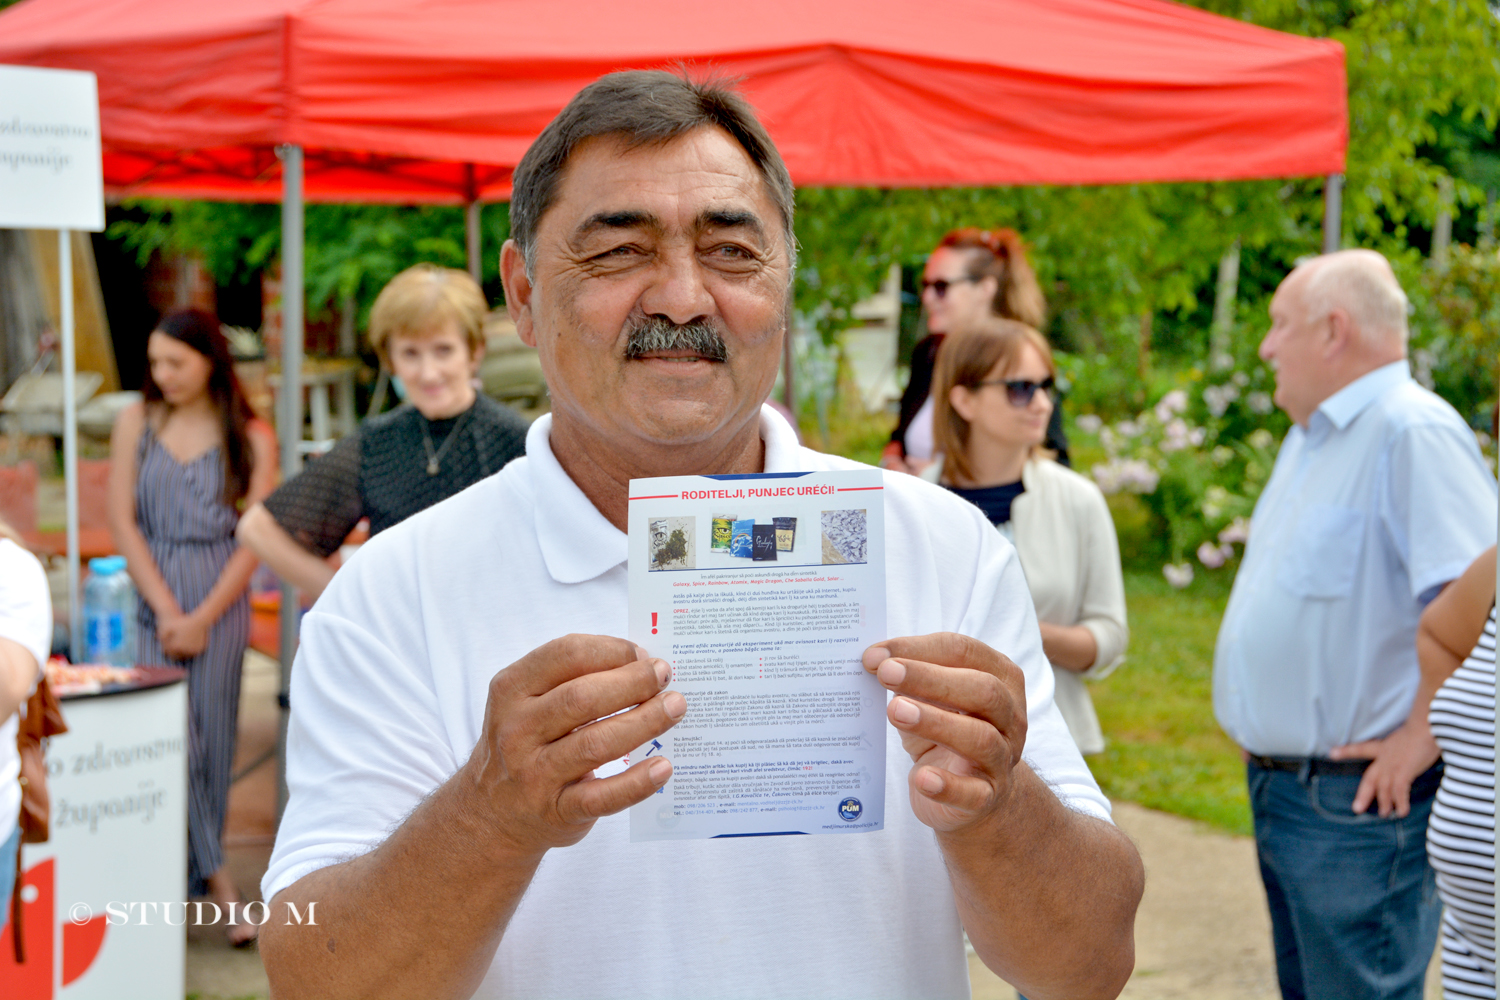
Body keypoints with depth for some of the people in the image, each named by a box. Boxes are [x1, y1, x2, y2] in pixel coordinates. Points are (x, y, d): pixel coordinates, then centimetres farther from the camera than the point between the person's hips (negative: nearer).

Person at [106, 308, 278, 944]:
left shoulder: (251, 438, 1)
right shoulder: (137, 422, 5)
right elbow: (122, 520, 1)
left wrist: (202, 618, -9)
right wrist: (165, 608, -7)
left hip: (220, 597, -1)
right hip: (152, 591, 1)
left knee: (212, 737, 0)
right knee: (173, 737, -8)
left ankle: (192, 878, 13)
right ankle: (217, 876, -3)